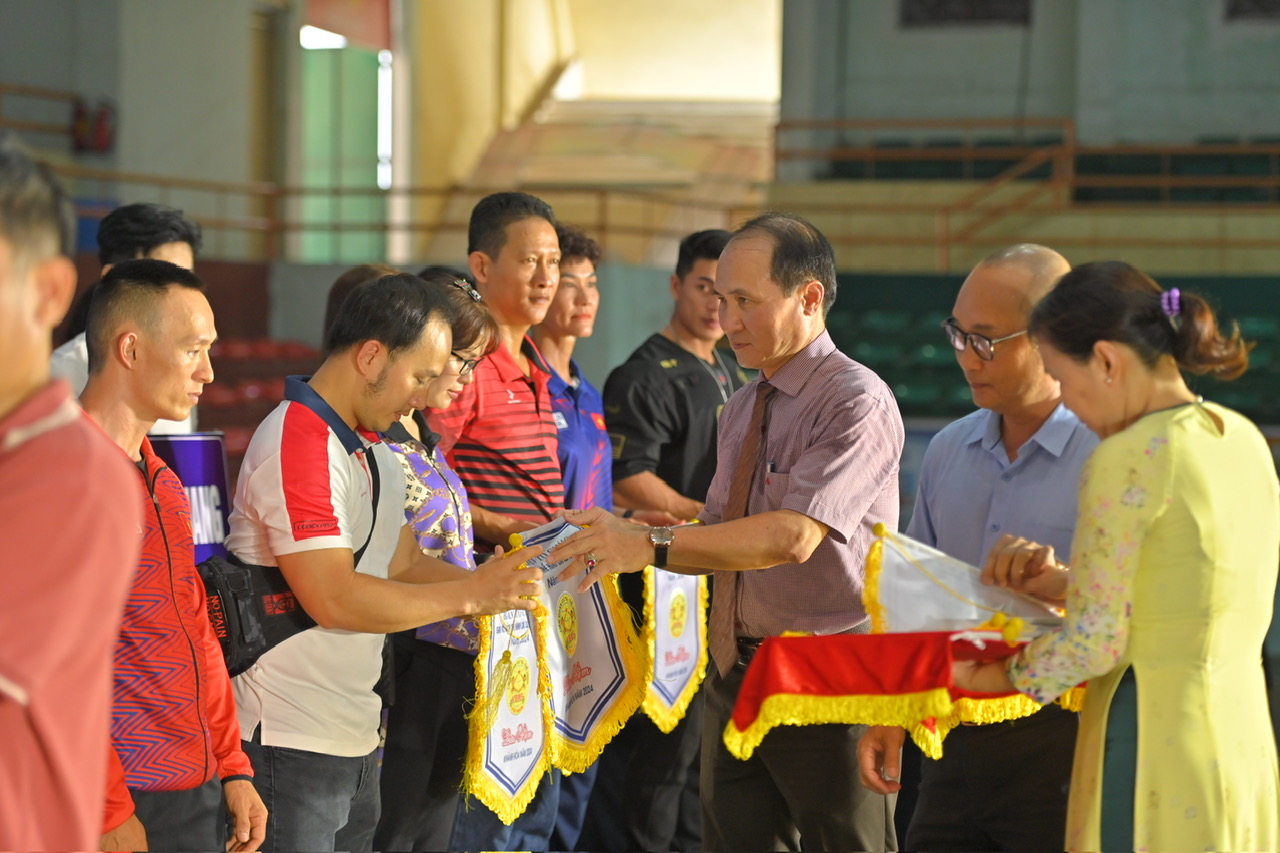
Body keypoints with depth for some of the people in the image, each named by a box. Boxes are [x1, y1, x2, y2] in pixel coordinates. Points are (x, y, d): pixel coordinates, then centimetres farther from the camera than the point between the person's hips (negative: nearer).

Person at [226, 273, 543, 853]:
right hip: (290, 740, -10)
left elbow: (404, 564, 16)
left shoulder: (369, 450, 16)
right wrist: (470, 595, -16)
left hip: (355, 737, 10)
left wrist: (499, 585, 1)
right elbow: (335, 599, -23)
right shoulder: (298, 444, -17)